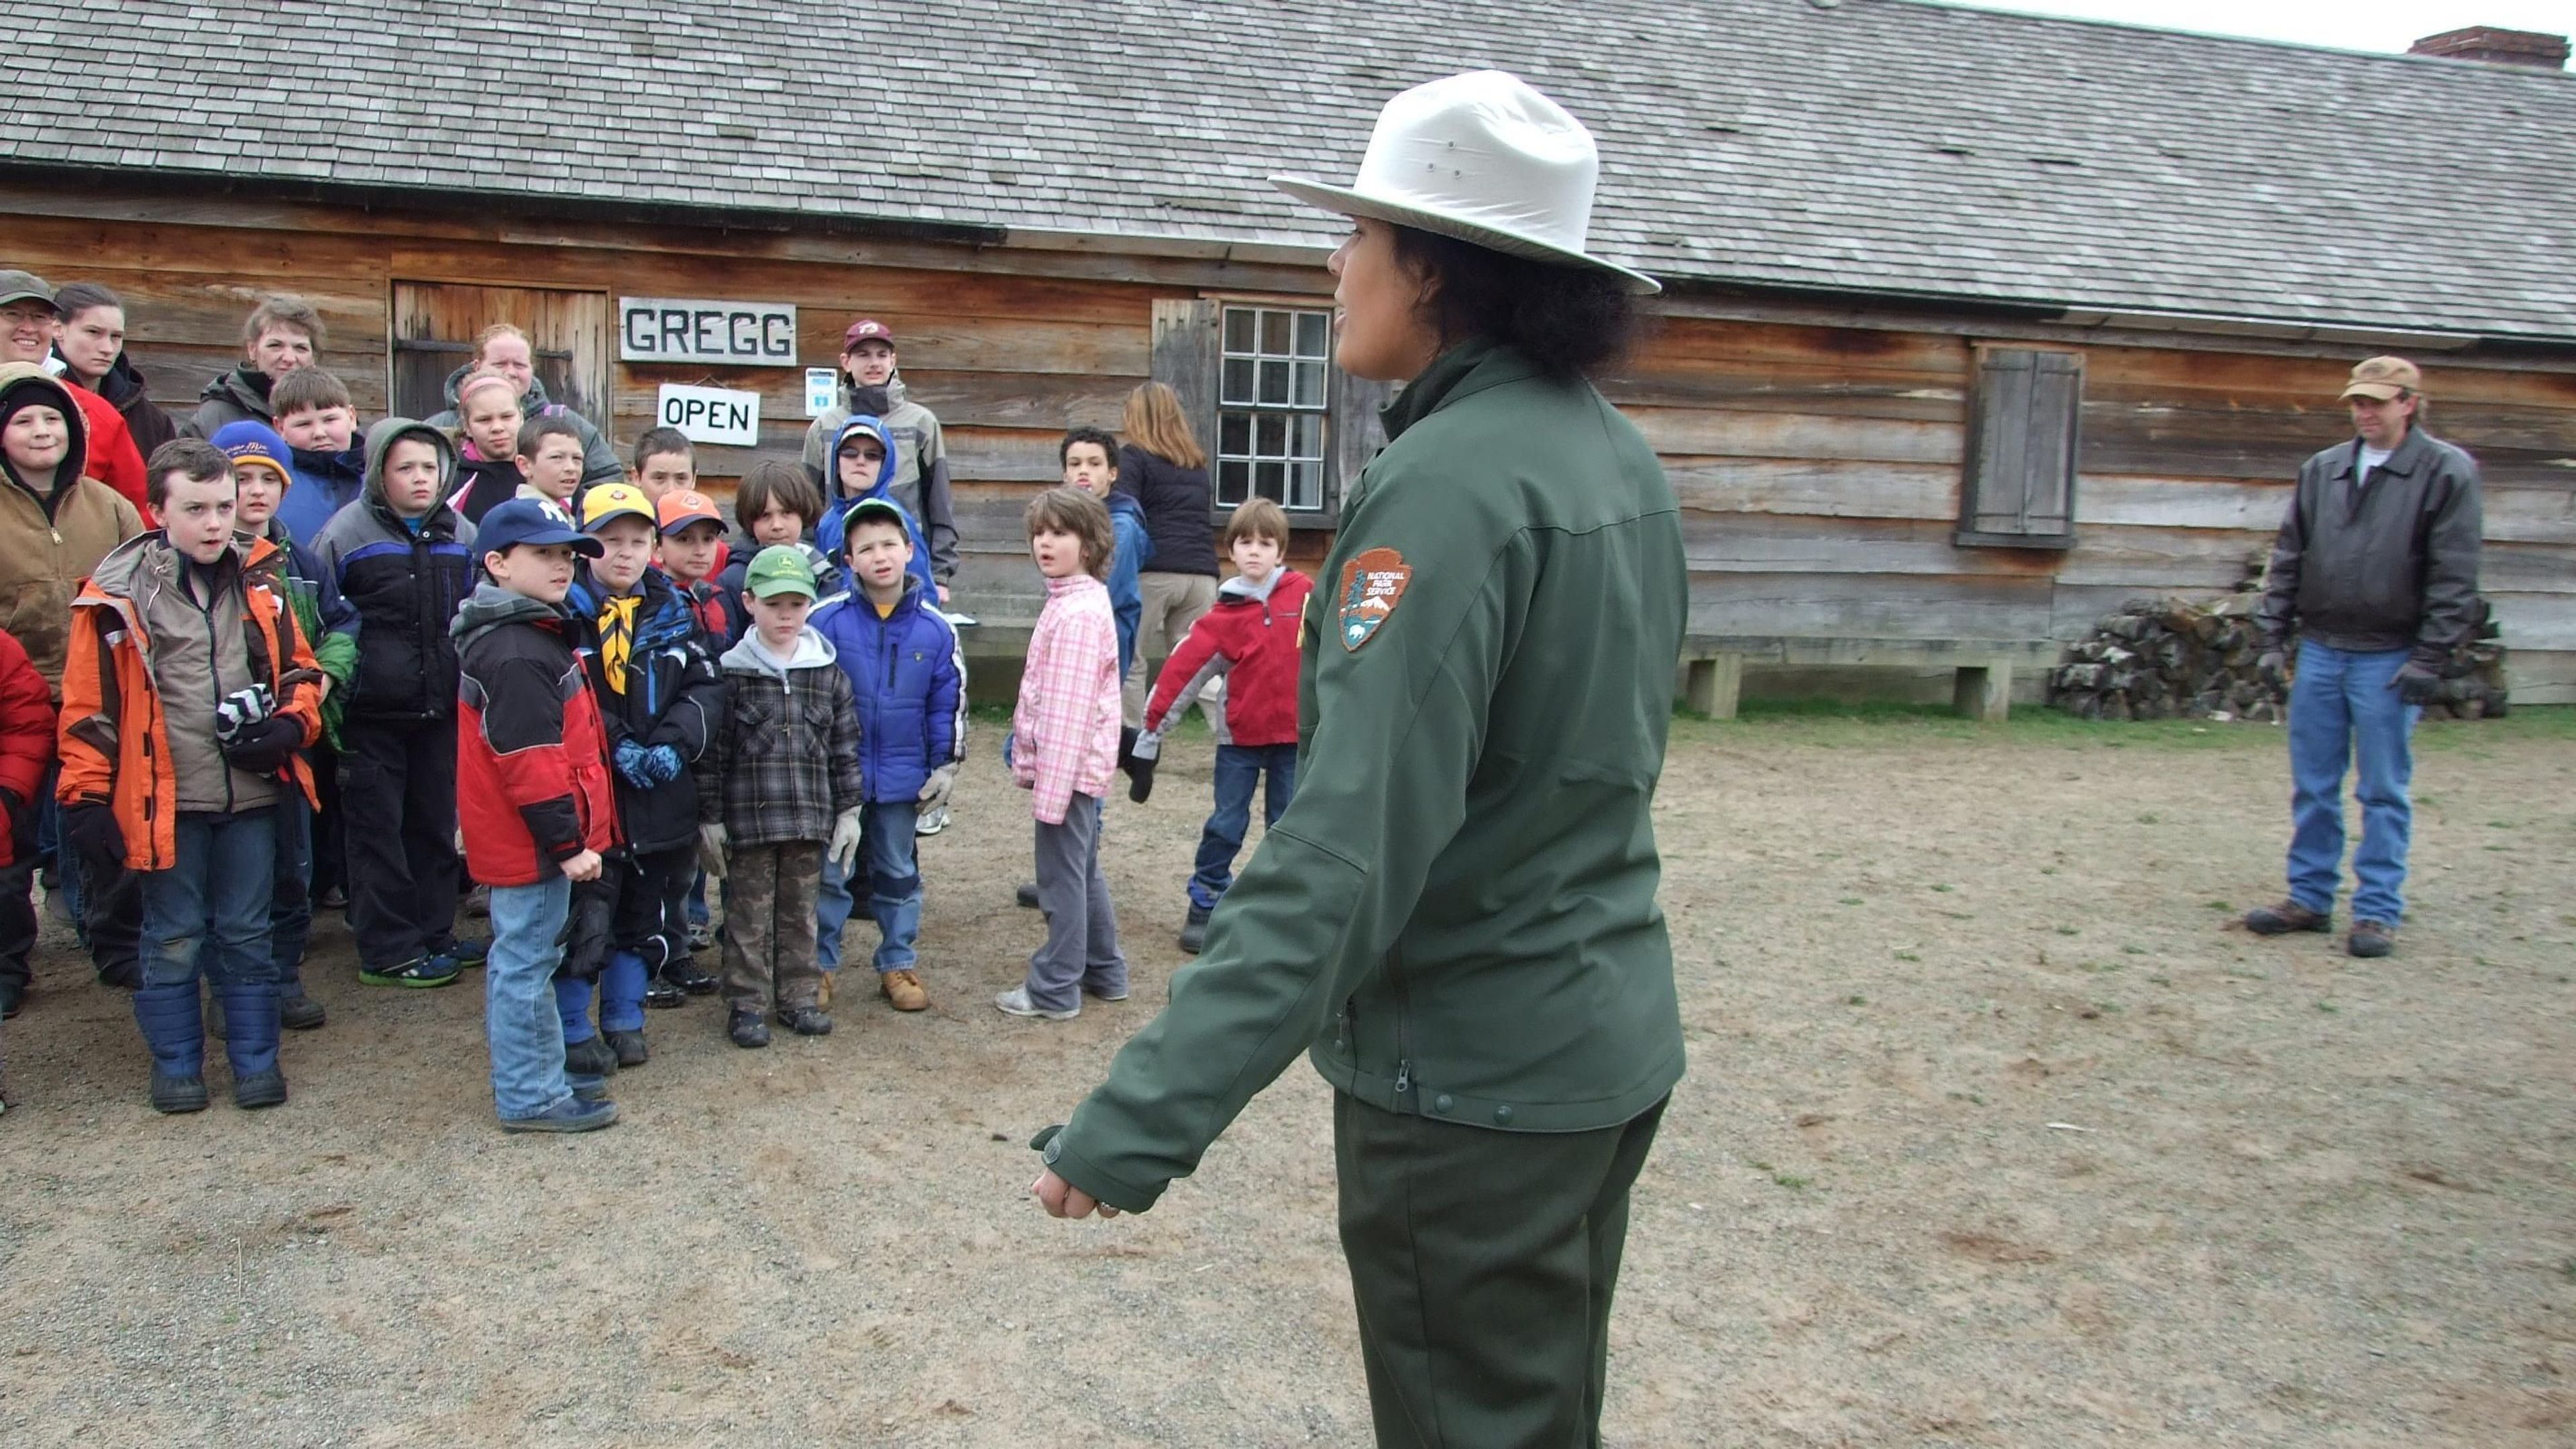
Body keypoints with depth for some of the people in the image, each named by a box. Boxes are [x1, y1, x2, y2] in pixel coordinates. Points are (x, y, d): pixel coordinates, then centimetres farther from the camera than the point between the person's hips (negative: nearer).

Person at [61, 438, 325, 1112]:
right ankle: (176, 1064, 24)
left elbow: (300, 667, 13)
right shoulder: (119, 595, -6)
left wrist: (290, 725, -6)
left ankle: (256, 1058, 23)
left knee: (247, 934, 12)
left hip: (251, 796, 2)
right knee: (174, 941, 9)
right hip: (166, 801, -2)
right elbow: (88, 706, -3)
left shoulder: (259, 582, 4)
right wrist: (85, 797, -5)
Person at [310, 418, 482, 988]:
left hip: (441, 710, 5)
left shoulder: (462, 535, 7)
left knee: (437, 824, 14)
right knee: (379, 832, 2)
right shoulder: (346, 532, -7)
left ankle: (434, 933, 27)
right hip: (372, 712, -5)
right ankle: (389, 951, 10)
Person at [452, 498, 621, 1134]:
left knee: (520, 956, 18)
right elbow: (531, 762, -24)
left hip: (520, 839, 11)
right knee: (527, 960, -2)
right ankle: (531, 1097, 7)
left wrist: (569, 835, 23)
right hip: (534, 840, -11)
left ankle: (521, 1078, 31)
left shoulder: (527, 635, 14)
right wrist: (569, 841, -21)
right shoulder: (516, 655, -20)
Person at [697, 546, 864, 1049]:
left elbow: (844, 748, 9)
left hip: (810, 818, 3)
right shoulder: (731, 673, -4)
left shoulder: (828, 673, 5)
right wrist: (710, 818, -5)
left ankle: (799, 995, 23)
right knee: (749, 914, 5)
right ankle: (747, 1004, 14)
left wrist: (848, 811, 6)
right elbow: (711, 752, -3)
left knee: (800, 910, 12)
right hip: (748, 818, -2)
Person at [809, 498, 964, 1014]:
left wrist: (946, 767, 2)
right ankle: (819, 966, 21)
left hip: (902, 778, 2)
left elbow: (949, 704, 2)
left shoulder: (935, 628, -4)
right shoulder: (827, 622, -10)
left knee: (899, 873, 16)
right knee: (829, 875, 8)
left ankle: (899, 964, 28)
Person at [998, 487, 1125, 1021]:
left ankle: (1055, 990, 8)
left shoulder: (1078, 613, -19)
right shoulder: (1070, 602, 13)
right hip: (1081, 767, 10)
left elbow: (1068, 709, -23)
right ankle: (1104, 972, 29)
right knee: (1084, 872, 18)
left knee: (1063, 877, -1)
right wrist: (1032, 765, 20)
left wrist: (1051, 786, -23)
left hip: (1070, 764, -10)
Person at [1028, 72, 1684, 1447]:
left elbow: (1346, 845, -31)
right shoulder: (1617, 456, 5)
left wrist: (1144, 1116, -33)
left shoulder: (1448, 484, -23)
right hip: (1609, 1043, 9)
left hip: (1472, 1077, -8)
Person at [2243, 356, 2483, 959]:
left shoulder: (2448, 472, -5)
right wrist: (2273, 637, 7)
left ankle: (2378, 911, 11)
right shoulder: (2322, 470, 9)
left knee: (2384, 793, 3)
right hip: (2319, 652, 5)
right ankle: (2310, 898, 20)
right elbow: (2288, 558, 12)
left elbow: (2455, 576, -8)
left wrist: (2429, 657, -13)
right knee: (2313, 788, 10)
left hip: (2389, 660, -5)